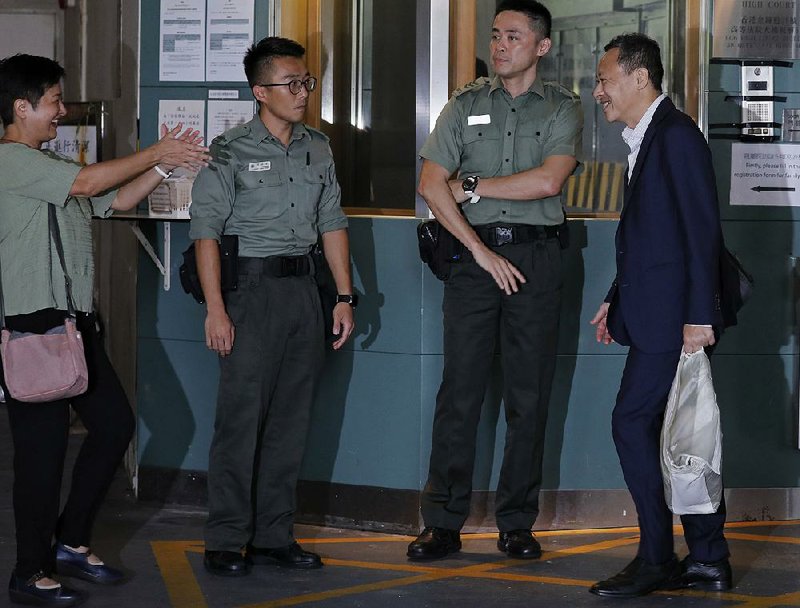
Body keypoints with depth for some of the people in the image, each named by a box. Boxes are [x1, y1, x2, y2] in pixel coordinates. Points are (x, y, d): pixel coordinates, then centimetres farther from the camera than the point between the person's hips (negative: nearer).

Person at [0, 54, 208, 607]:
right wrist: (156, 154, -8)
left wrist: (166, 164, 8)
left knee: (115, 422, 13)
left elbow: (116, 200, 20)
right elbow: (89, 181, -20)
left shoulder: (47, 164, 18)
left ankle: (72, 542, 25)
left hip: (75, 322, 10)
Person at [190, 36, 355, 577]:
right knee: (242, 417, -6)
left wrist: (345, 297, 10)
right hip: (253, 285, -6)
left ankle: (274, 535, 16)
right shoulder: (231, 152, -6)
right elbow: (206, 229, -9)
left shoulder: (318, 149, 11)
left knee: (291, 420, 8)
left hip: (304, 287, 6)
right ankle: (227, 542, 1)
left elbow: (333, 224, 15)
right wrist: (216, 308, -15)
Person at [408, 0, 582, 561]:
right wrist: (480, 250, -6)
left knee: (529, 396, 2)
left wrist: (473, 186, -4)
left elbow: (548, 181, -11)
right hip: (476, 253, 1)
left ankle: (517, 524, 9)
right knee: (460, 391, -2)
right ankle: (444, 523, 2)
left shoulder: (563, 108, 6)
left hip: (536, 258, -1)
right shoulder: (466, 105, 10)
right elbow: (431, 185, 1)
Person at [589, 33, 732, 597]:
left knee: (633, 423, -9)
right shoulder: (646, 138, 18)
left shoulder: (677, 134, -12)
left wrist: (700, 315, -21)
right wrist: (618, 299, 21)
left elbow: (703, 230, -17)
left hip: (673, 315, -10)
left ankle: (657, 560, -3)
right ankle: (708, 560, 15)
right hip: (652, 315, 10)